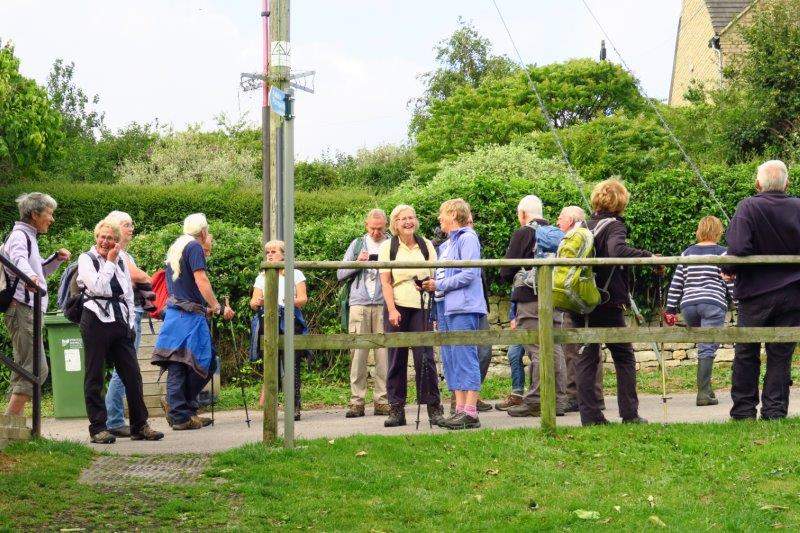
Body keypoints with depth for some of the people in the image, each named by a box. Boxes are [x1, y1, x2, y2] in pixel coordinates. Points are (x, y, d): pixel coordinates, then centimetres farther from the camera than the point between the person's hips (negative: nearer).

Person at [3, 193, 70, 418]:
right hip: (22, 309, -11)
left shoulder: (27, 237, 22)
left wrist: (56, 259, 18)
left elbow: (38, 270, 36)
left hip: (28, 311, 11)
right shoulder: (20, 235, -9)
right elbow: (18, 259, -32)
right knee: (36, 368, -16)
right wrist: (29, 276, -53)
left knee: (24, 369, 11)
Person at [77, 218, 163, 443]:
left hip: (120, 323, 5)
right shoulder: (87, 259, 2)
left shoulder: (121, 262, 17)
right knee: (95, 377, 0)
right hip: (96, 321, -5)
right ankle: (98, 428, 3)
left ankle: (139, 426, 6)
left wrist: (130, 323, 10)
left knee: (133, 374, 1)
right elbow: (96, 287, -13)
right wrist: (109, 262, -6)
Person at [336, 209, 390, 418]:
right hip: (359, 305, 1)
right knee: (358, 353, -3)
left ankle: (382, 400, 1)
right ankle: (357, 401, -1)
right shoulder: (357, 244, 17)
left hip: (384, 306, -1)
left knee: (384, 354, -4)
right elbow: (341, 273, 14)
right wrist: (358, 263, -3)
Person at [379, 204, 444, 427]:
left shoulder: (426, 245, 10)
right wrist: (392, 310, -10)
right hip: (397, 307, 0)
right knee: (396, 357, 2)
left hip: (421, 306, 0)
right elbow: (385, 281, -1)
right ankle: (396, 409, 7)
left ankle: (433, 408, 0)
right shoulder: (388, 247, 5)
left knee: (425, 356, -5)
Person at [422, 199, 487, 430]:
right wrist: (431, 286, 6)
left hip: (464, 308, -10)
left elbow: (470, 274, -16)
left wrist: (439, 285, -13)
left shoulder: (467, 238, -6)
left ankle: (470, 413, -11)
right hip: (446, 307, 10)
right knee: (450, 361, 8)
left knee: (465, 358, -10)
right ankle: (460, 409, 11)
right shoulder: (445, 244, 21)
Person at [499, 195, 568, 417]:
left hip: (531, 300, -6)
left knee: (537, 350, -8)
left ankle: (535, 402, -8)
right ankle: (559, 401, 10)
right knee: (555, 349, 8)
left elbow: (506, 271, -7)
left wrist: (510, 276, 14)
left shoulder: (523, 233, -6)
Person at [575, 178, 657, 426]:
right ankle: (630, 413, 6)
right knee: (624, 357, 8)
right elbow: (617, 250, -30)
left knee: (585, 358, 6)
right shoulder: (614, 226, -9)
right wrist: (648, 256, -27)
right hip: (608, 303, -5)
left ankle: (589, 415, 0)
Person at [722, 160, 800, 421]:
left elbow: (738, 250, -23)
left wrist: (728, 269, -5)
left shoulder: (748, 208, -13)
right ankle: (775, 411, 6)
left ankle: (743, 411, 14)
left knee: (746, 354, 11)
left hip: (755, 294, -2)